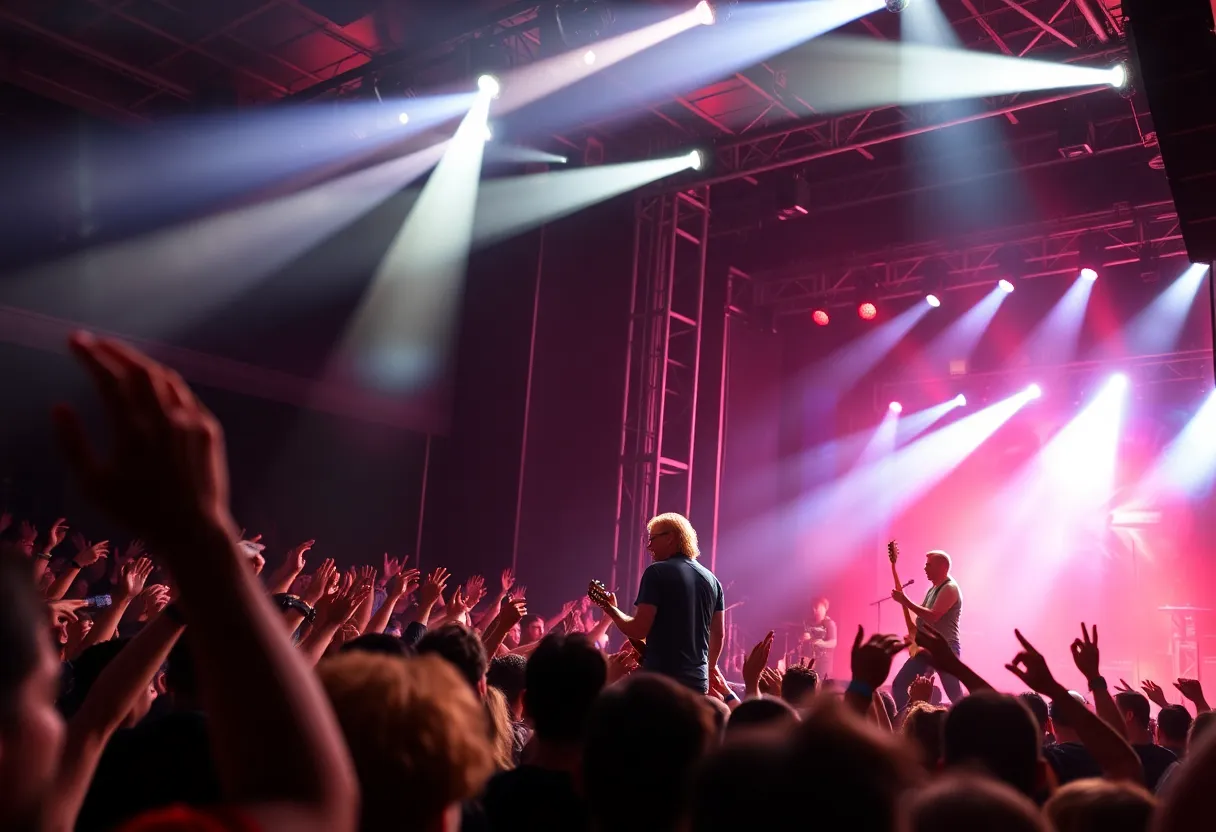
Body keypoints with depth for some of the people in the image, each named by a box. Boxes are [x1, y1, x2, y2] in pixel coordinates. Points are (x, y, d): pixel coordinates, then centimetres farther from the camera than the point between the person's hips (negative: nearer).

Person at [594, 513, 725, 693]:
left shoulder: (657, 572, -9)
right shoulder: (711, 580, 10)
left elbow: (638, 630, -14)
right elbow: (719, 633, 14)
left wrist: (612, 610, 2)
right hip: (697, 682, 6)